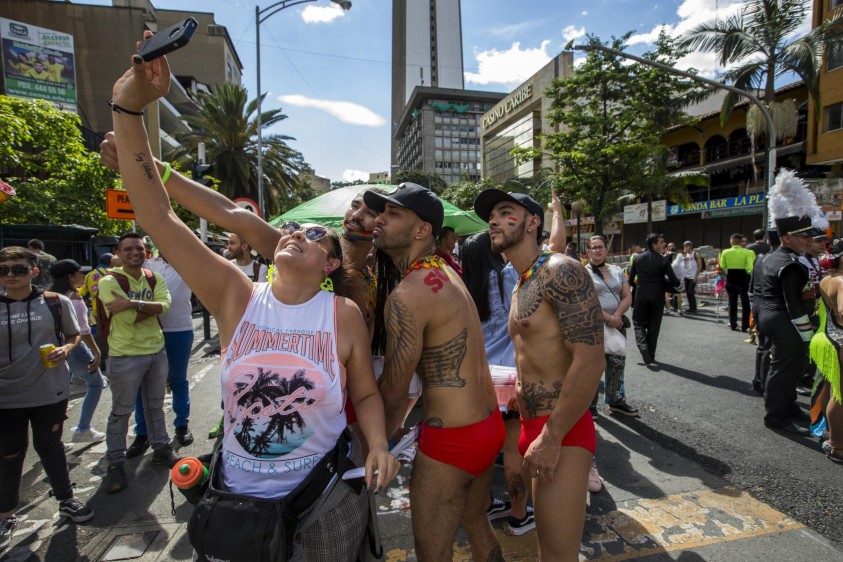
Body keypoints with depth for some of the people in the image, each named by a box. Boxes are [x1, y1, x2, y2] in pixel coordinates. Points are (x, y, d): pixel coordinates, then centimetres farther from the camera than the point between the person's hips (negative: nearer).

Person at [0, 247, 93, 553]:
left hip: (50, 392, 0)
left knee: (50, 447, 16)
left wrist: (65, 349, -15)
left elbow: (74, 335, 6)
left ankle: (66, 500, 37)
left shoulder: (57, 303, -7)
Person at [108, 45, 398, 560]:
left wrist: (378, 446, -20)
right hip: (239, 490, 2)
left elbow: (366, 394, -2)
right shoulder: (236, 296, -10)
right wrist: (128, 108, -20)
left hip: (324, 495, -1)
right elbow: (158, 216, -15)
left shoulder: (345, 314, -13)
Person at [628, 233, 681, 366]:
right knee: (653, 327, 12)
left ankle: (643, 347, -9)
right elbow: (675, 282, -12)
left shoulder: (638, 258, -1)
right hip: (657, 297, -1)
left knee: (639, 323, 15)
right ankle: (650, 356, 21)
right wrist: (663, 282, 9)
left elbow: (630, 280, 3)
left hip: (641, 296, 1)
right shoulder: (663, 260, -9)